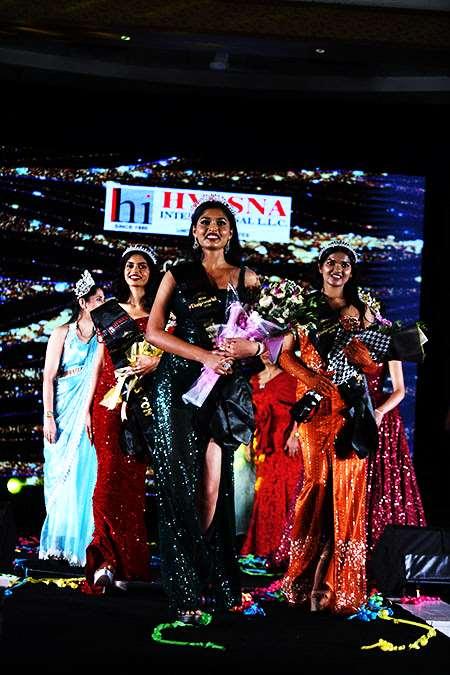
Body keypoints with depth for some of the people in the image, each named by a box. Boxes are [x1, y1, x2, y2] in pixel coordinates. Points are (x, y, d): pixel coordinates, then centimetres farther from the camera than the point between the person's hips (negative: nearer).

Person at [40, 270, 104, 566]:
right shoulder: (62, 333, 3)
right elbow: (49, 377, -2)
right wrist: (48, 417, -10)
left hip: (92, 414, 2)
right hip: (64, 411, -2)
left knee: (83, 475, -1)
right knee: (60, 475, 1)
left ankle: (76, 544, 5)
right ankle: (55, 543, 8)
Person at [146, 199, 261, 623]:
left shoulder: (246, 278, 12)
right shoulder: (177, 276, 8)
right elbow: (154, 332, -2)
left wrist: (251, 346, -11)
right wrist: (205, 356, -13)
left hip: (224, 388, 1)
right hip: (180, 385, -1)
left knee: (212, 484, -4)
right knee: (181, 482, -5)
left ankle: (206, 577, 9)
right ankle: (187, 590, 0)